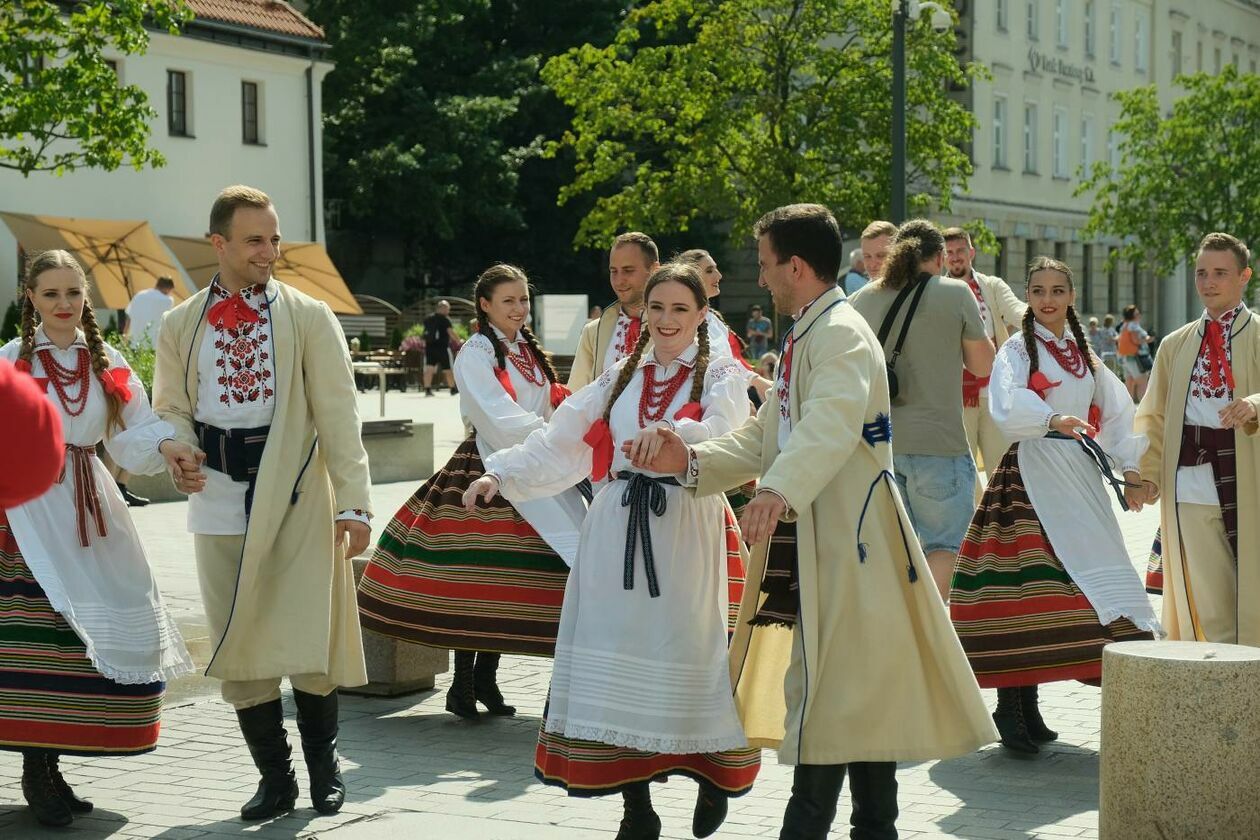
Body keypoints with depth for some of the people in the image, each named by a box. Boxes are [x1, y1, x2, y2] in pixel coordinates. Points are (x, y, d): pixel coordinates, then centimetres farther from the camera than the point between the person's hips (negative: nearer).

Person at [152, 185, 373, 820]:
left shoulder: (308, 317, 1)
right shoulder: (180, 326, 8)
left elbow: (338, 415, -3)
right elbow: (171, 409, 13)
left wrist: (354, 502, -9)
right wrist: (178, 456, -10)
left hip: (296, 501, -2)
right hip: (220, 504, 2)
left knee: (307, 645, -2)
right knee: (236, 648, 5)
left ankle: (323, 766, 19)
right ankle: (274, 779, 17)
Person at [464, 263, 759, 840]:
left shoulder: (720, 376, 3)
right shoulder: (620, 378, 17)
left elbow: (723, 430, -19)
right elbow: (560, 440, 9)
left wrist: (672, 432, -39)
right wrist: (502, 473, -5)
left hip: (685, 533, -4)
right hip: (616, 530, 4)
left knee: (684, 654, -5)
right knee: (618, 659, 0)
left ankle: (714, 781, 18)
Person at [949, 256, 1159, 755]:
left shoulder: (1084, 354, 18)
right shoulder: (1017, 349, 0)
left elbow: (1116, 412, 19)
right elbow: (1007, 405, -19)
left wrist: (1131, 467, 8)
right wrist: (1053, 419, -35)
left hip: (1080, 477, 6)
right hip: (1030, 475, -6)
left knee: (1084, 579, 1)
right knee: (1022, 584, -13)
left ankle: (1027, 709, 7)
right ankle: (1011, 709, -9)